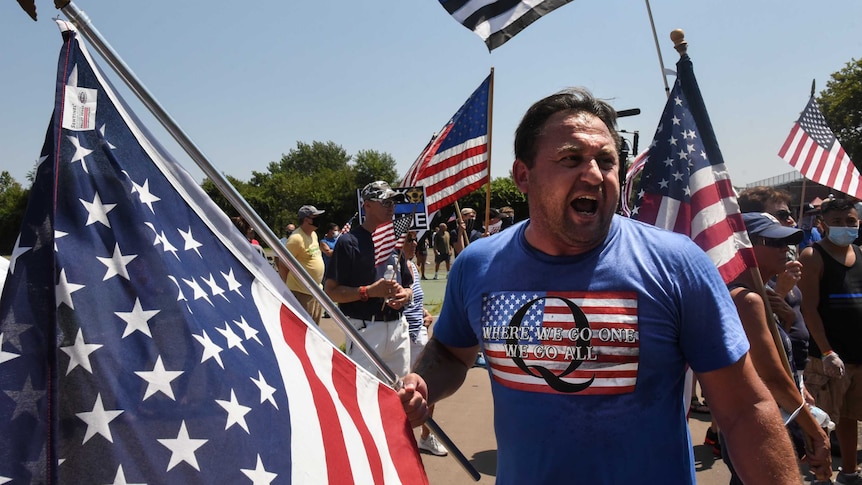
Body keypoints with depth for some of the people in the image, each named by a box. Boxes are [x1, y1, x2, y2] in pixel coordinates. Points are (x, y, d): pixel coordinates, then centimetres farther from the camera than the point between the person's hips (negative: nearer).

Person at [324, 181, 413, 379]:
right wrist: (370, 291, -20)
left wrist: (406, 294, -1)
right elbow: (330, 291, -10)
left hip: (398, 327, 7)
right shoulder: (349, 242, -6)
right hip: (365, 329, -6)